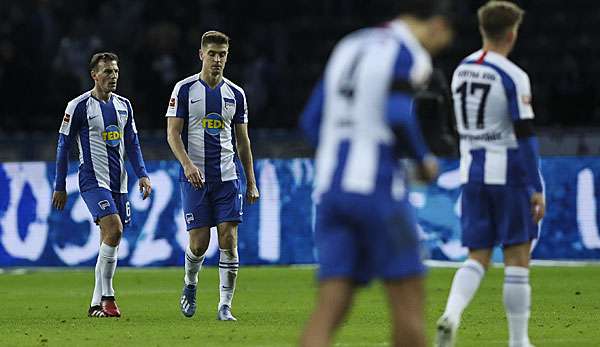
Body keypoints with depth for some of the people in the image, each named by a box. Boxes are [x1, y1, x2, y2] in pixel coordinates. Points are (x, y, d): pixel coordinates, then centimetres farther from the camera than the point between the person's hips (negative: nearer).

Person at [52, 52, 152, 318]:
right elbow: (63, 146, -2)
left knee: (111, 241, 6)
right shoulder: (79, 106, -6)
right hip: (93, 181, -7)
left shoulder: (123, 105, 12)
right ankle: (107, 297, -16)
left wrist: (142, 175, 3)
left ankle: (96, 304, 13)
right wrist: (60, 187, -2)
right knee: (114, 229, -23)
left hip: (119, 182, 7)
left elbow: (132, 144, 17)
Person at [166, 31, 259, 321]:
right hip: (195, 177, -2)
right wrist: (187, 164, -20)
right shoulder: (184, 89, 0)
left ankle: (225, 306, -3)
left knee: (228, 240, -7)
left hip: (228, 177, 2)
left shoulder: (235, 94, 9)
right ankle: (190, 285, 27)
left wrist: (251, 182, 11)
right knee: (199, 243, -4)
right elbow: (173, 133, -4)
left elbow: (242, 141, 15)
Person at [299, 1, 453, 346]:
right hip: (378, 188, -7)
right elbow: (398, 118, -17)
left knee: (330, 308, -2)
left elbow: (312, 120, 17)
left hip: (331, 187, 7)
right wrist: (425, 160, 0)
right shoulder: (410, 54, -3)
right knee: (408, 301, 3)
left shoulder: (349, 47, 19)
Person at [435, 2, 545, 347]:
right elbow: (525, 135, -15)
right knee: (518, 258, 3)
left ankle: (451, 315, -18)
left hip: (472, 174, 6)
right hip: (508, 173, -6)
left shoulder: (462, 71, 8)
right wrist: (537, 189, -13)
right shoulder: (514, 77, -13)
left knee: (478, 257, 8)